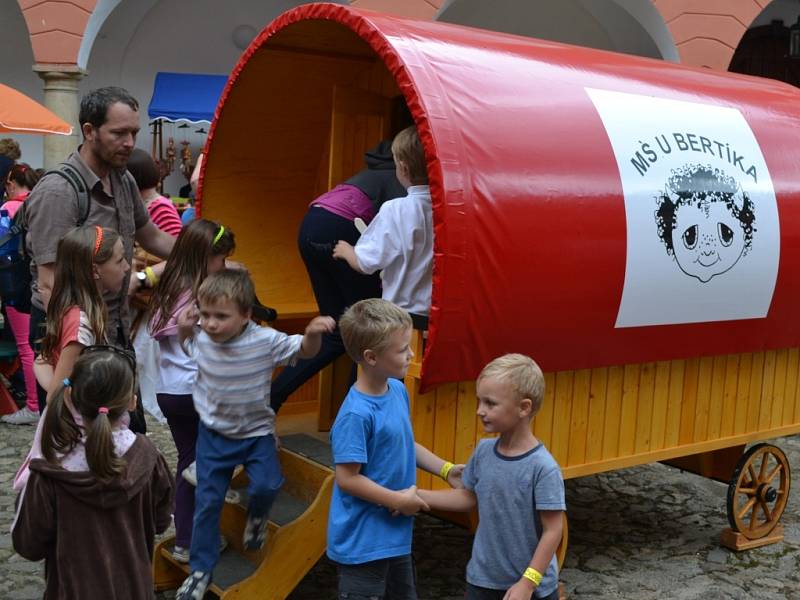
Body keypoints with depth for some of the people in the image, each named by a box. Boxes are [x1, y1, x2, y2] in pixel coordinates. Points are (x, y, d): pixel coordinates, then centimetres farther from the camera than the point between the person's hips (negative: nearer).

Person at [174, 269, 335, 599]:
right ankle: (201, 569, 25)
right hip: (213, 433, 2)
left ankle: (257, 517, 17)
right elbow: (188, 345, 11)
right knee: (207, 502, 7)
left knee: (266, 486, -21)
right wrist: (184, 329, -10)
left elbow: (304, 350, -15)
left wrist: (313, 333, -37)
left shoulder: (265, 341, -23)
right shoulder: (201, 339, -14)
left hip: (256, 432, -2)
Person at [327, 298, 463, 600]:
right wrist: (399, 500, -17)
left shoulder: (398, 390, -2)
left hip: (396, 534, 9)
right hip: (362, 543, -8)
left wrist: (446, 469, 6)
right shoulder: (356, 414, -27)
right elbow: (347, 478, -24)